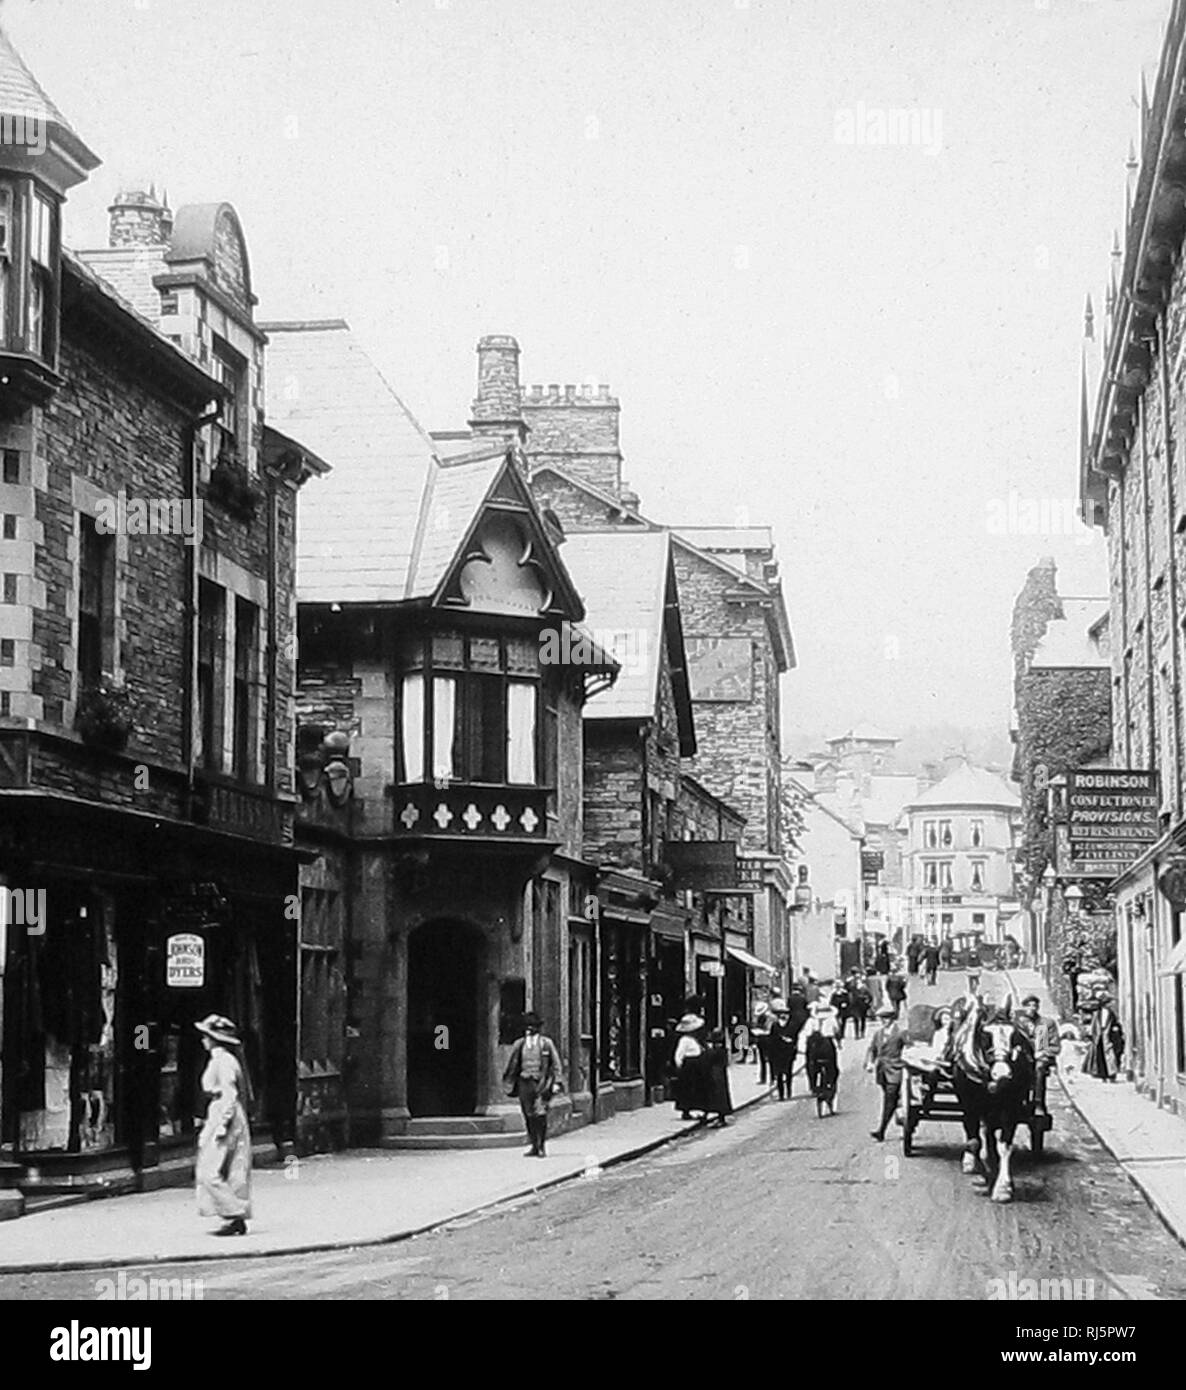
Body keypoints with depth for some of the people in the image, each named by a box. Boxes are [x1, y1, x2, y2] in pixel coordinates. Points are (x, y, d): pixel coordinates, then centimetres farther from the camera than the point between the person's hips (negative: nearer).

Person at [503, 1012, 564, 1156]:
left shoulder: (546, 1043, 2)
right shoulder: (519, 1044, 9)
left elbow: (556, 1063, 6)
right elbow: (512, 1064, 18)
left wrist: (556, 1082, 0)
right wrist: (508, 1082, 16)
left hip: (541, 1082, -3)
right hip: (524, 1082, 3)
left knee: (540, 1114, -14)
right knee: (528, 1116, 4)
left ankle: (542, 1146, -7)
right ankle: (534, 1146, 13)